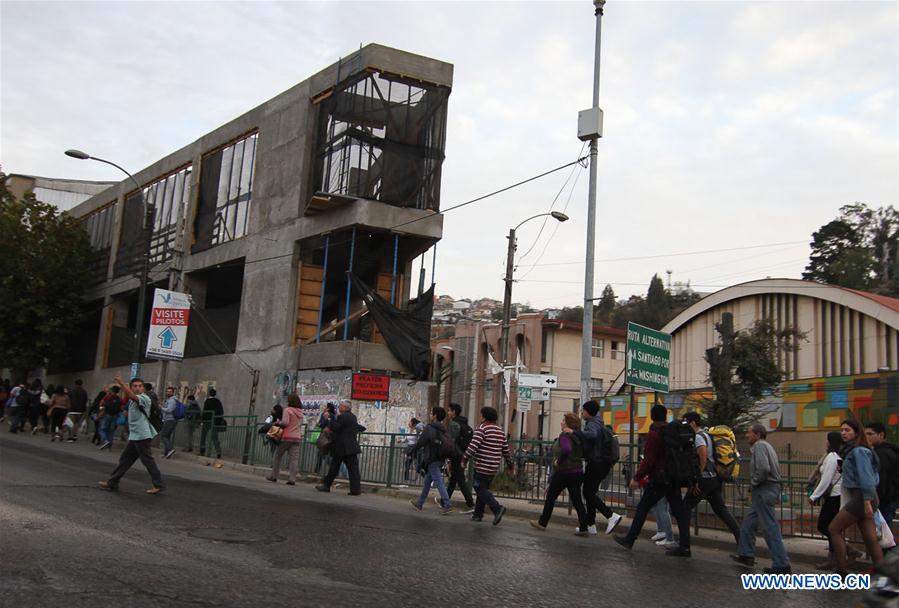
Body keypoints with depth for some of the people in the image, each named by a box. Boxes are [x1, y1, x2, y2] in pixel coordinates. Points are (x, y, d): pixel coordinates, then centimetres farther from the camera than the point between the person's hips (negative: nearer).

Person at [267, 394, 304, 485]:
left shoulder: (288, 410, -8)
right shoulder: (300, 412, 12)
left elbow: (285, 422, -16)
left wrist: (278, 422, 1)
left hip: (287, 437, -5)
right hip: (297, 437, 5)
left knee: (278, 455, 11)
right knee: (294, 458, -1)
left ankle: (274, 476, 17)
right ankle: (292, 478, -8)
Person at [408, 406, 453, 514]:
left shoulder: (429, 428, -13)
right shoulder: (444, 430, 9)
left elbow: (420, 442, -9)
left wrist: (412, 450, 7)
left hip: (432, 460, -8)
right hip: (440, 459, 8)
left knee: (438, 482, -9)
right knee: (427, 482, 19)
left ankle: (447, 505, -14)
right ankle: (419, 503, 29)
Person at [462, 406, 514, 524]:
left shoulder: (482, 428, -9)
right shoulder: (500, 431, 13)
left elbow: (473, 446, -18)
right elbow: (506, 450, 16)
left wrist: (465, 459, -10)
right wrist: (509, 465, 25)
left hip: (482, 466, -8)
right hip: (494, 468, 8)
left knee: (480, 489, -4)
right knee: (483, 489, 16)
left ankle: (497, 508, -19)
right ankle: (478, 514, 19)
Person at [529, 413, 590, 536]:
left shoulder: (564, 436, -16)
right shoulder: (578, 437, 7)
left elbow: (566, 450, -34)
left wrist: (559, 461, -20)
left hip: (563, 472, -7)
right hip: (578, 472, 7)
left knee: (550, 497, 9)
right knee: (577, 500, 7)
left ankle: (542, 523, 19)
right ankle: (583, 528, 2)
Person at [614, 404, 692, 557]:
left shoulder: (653, 434, -13)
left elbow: (648, 460, -17)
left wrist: (637, 478, -11)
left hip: (658, 480, -6)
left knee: (642, 508, 4)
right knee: (679, 511, 6)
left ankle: (629, 540, 11)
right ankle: (684, 546, 4)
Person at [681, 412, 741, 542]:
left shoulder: (698, 437, -12)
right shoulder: (706, 435, 18)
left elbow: (703, 460, -20)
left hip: (705, 478, -9)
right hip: (715, 478, 9)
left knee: (686, 507, -2)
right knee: (720, 509, 10)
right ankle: (740, 536, 3)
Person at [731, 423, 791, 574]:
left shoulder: (759, 446, -13)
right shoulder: (766, 446, 18)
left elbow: (763, 468, -27)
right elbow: (773, 468, 20)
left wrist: (754, 482, -12)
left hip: (764, 491, -11)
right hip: (770, 489, 11)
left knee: (770, 528, -7)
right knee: (749, 522, 19)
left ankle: (781, 564, -5)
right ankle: (746, 555, 26)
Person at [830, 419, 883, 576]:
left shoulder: (859, 451, -12)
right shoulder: (851, 451, 16)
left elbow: (866, 477, -18)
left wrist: (867, 501, -22)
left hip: (861, 497, -9)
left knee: (834, 529, -3)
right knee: (871, 539, 7)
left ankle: (841, 571, -1)